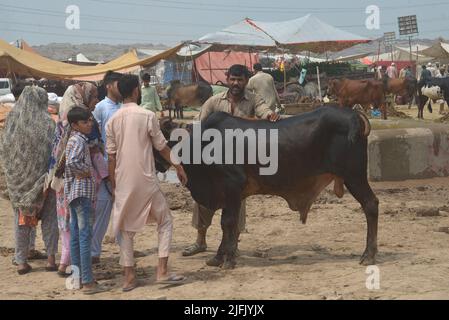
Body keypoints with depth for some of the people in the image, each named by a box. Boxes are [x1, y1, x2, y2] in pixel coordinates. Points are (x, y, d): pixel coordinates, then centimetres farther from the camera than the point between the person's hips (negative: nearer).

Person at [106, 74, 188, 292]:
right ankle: (162, 271, 2)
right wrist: (178, 167, 9)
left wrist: (113, 184, 11)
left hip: (123, 182, 4)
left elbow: (111, 156, 4)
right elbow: (162, 147, -2)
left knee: (126, 228, 11)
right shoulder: (147, 116, -8)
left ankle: (129, 277, 9)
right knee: (165, 221, 10)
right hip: (146, 180, -4)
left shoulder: (112, 121, 3)